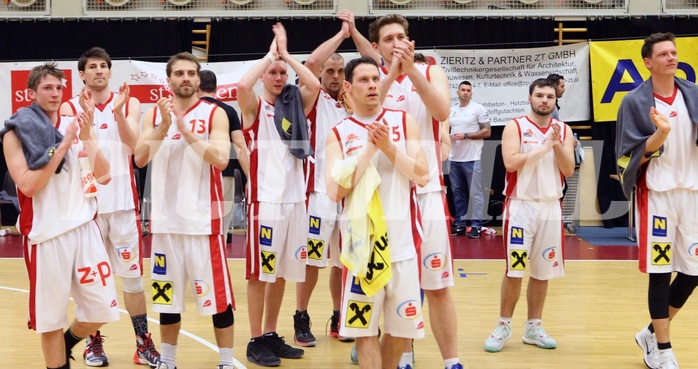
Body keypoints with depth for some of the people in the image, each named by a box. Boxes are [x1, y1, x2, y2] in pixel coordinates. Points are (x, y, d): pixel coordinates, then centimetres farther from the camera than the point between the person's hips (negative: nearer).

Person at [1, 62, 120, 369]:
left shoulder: (76, 125, 7)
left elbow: (103, 176, 1)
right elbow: (28, 185, -15)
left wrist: (87, 137, -12)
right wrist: (62, 145, -18)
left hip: (84, 226, 4)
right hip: (45, 233, -4)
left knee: (102, 308, 6)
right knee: (51, 316, 4)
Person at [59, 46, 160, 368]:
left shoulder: (129, 103, 5)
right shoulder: (70, 107, 4)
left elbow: (133, 143, -10)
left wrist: (118, 112, -24)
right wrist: (86, 115, -23)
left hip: (122, 200, 0)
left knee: (132, 273, 3)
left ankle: (143, 343, 10)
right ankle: (94, 341, 20)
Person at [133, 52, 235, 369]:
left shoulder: (214, 114, -2)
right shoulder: (153, 114, 8)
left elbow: (221, 159, -16)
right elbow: (140, 159, -5)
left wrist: (185, 130, -20)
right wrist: (164, 126, -17)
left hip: (203, 218, -3)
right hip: (165, 218, 3)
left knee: (216, 293, 2)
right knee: (167, 294, 13)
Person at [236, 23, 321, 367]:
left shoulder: (295, 104, 11)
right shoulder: (254, 107, 0)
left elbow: (315, 85, -7)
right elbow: (242, 85, -22)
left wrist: (286, 53, -3)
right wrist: (270, 54, -9)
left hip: (295, 198, 5)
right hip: (265, 199, -5)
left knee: (282, 272, 12)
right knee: (260, 273, 0)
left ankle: (272, 335, 23)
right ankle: (256, 341, 9)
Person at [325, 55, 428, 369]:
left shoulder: (403, 121, 5)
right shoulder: (338, 133, 3)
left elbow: (422, 176, -3)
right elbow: (335, 191, -10)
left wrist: (388, 147, -13)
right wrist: (369, 149, -14)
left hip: (402, 240, 1)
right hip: (361, 242, -1)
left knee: (402, 327, 11)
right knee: (365, 327, 1)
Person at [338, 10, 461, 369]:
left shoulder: (431, 72, 5)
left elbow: (442, 112, -15)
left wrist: (412, 69, -21)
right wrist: (392, 72, -20)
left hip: (427, 191, -1)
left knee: (437, 284, 1)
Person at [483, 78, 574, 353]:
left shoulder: (563, 130, 8)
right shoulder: (515, 126, -3)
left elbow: (569, 170, 0)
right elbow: (511, 163, -17)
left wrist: (557, 145, -13)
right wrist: (544, 148, -17)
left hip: (551, 207, 4)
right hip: (521, 205, -4)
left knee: (543, 270, 8)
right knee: (515, 269, -3)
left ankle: (534, 327, 19)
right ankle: (504, 326, 10)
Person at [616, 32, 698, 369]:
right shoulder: (635, 102, -5)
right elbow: (634, 156, -9)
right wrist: (661, 134, -24)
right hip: (656, 194, -5)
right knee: (660, 272, -2)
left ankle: (652, 333, 26)